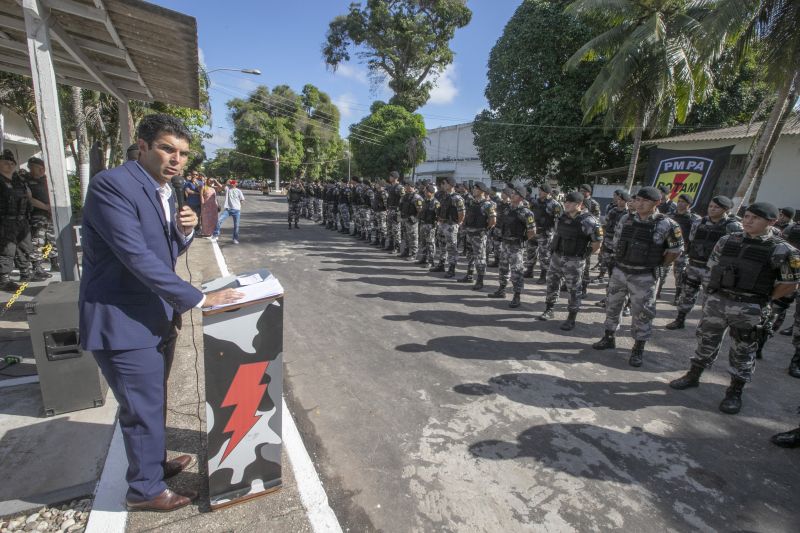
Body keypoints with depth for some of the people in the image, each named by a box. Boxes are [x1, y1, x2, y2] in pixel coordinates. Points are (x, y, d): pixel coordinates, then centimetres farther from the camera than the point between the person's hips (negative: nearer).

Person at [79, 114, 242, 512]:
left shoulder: (163, 191, 9)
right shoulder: (111, 184, -18)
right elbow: (138, 257, -26)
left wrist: (184, 230, -6)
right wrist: (198, 299, -24)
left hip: (157, 317, 8)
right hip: (123, 323, -8)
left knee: (154, 402, 24)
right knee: (143, 411, 8)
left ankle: (155, 462, 46)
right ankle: (146, 490, 31)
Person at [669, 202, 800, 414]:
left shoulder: (782, 250, -8)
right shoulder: (727, 241, 3)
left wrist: (761, 299, 0)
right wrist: (717, 293, 8)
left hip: (748, 309, -3)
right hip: (716, 300, 3)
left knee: (742, 352, 9)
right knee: (706, 341, 15)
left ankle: (735, 392, 24)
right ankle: (693, 376, 29)